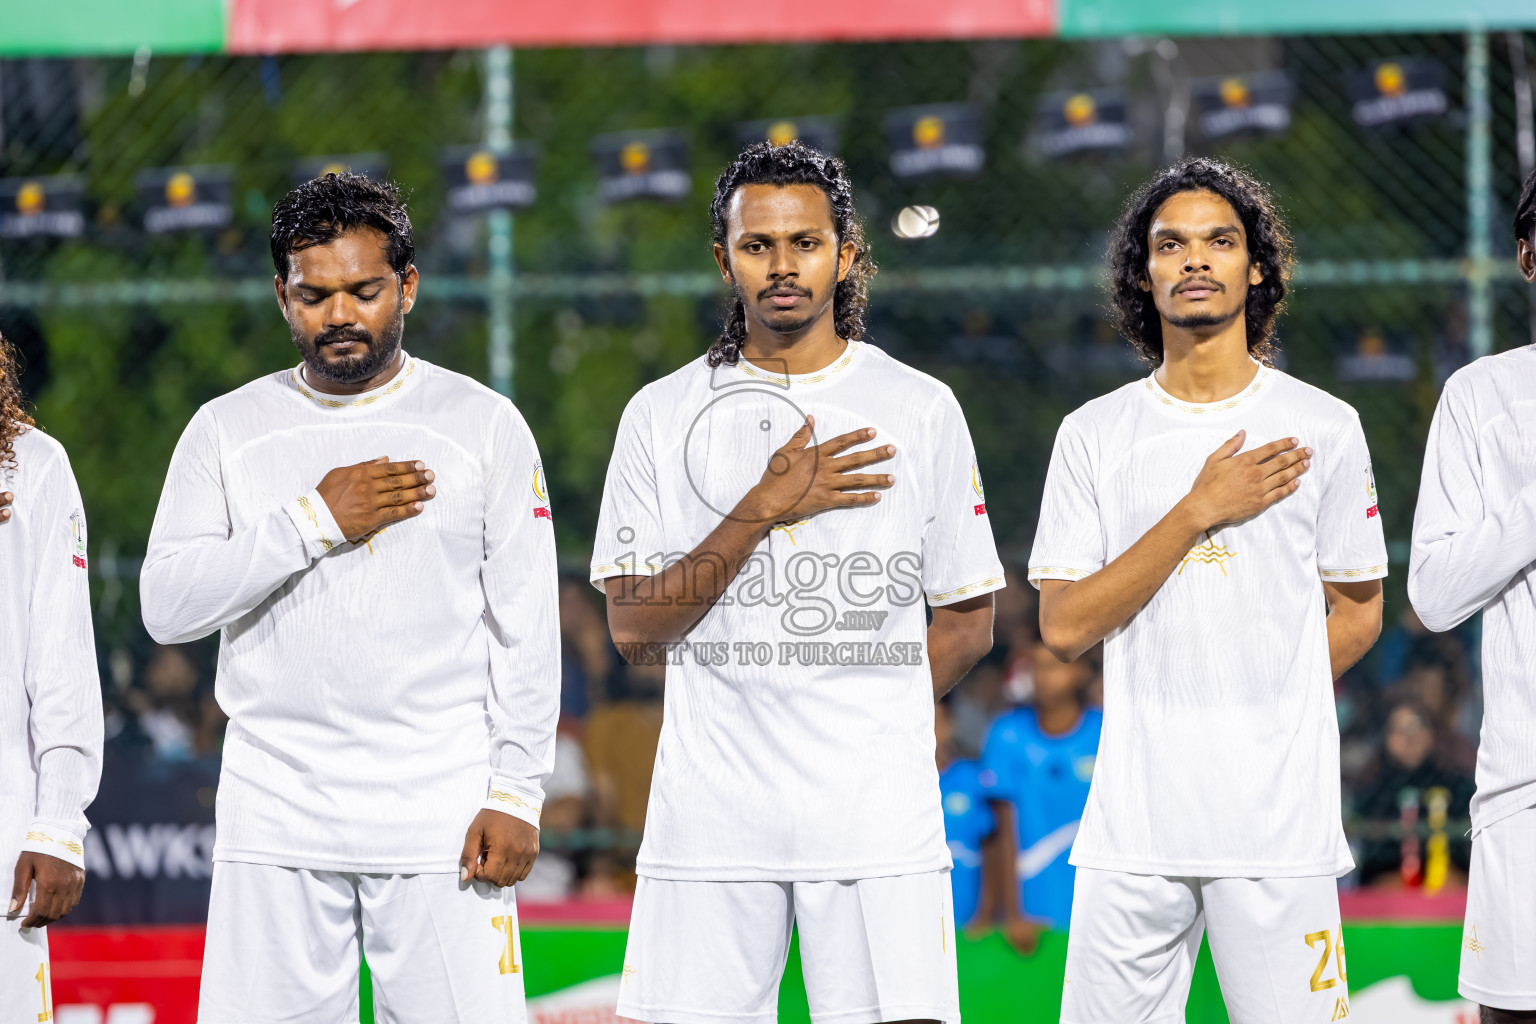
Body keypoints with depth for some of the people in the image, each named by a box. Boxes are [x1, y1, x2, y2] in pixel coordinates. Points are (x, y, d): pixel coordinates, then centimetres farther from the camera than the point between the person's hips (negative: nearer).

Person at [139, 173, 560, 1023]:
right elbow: (166, 605, -1)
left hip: (439, 816, -1)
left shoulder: (484, 425, 5)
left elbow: (526, 626, 3)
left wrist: (515, 794, -5)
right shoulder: (226, 430, 9)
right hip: (274, 824, 2)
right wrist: (314, 521, -10)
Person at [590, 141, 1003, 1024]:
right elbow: (634, 627, -1)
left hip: (878, 814, 0)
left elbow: (967, 623, 12)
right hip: (709, 817, 1)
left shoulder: (922, 410, 8)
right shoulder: (662, 417, 7)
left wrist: (865, 717, 3)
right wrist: (762, 510, -9)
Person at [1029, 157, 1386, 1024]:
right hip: (1133, 820, 1)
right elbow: (1065, 627, 0)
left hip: (1278, 819, -1)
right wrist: (1199, 512, -7)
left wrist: (1258, 715, 5)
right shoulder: (1095, 434, 8)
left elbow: (1357, 612, 13)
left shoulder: (1323, 427, 6)